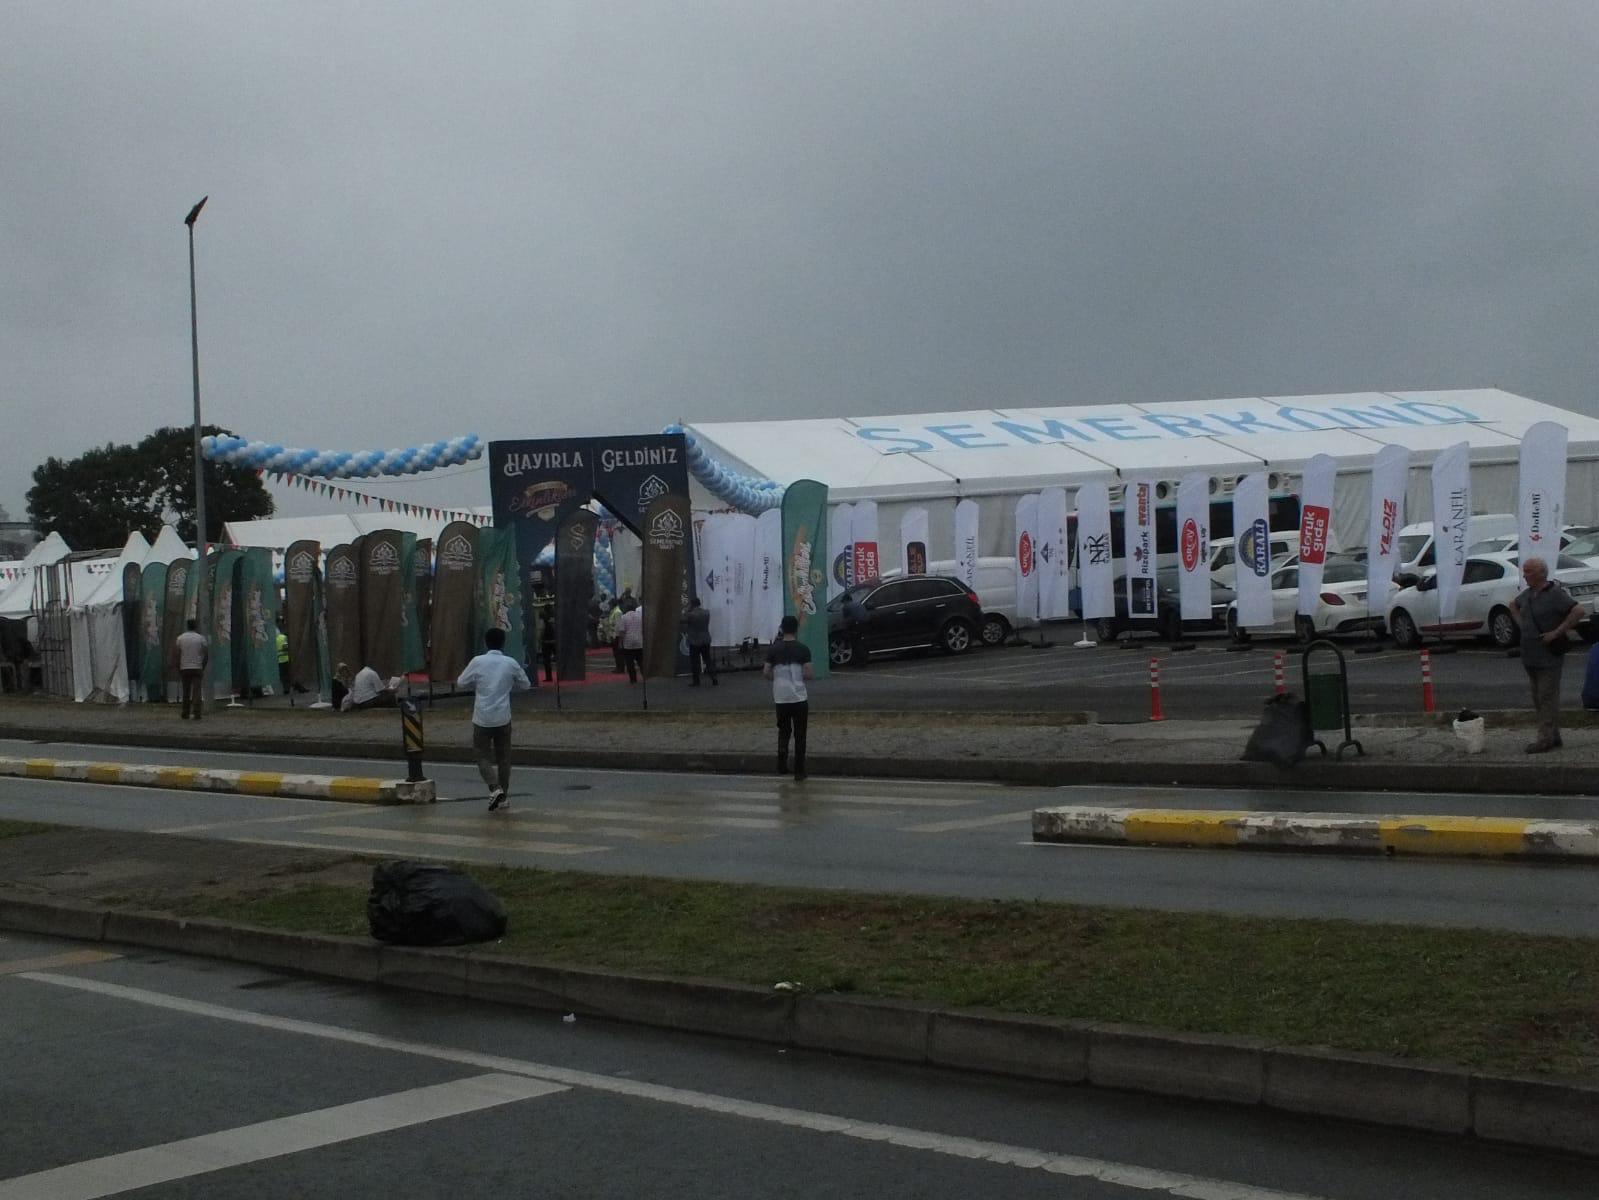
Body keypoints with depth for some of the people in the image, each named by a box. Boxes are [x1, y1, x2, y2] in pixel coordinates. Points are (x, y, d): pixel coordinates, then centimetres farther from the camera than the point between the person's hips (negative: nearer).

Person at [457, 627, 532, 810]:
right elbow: (525, 685, 11)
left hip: (482, 719, -2)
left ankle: (494, 788, -15)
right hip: (503, 718, 2)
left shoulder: (478, 662, -8)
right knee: (503, 757, 13)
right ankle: (502, 797, 16)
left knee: (484, 756, 7)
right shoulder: (511, 663, -1)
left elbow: (461, 684, 1)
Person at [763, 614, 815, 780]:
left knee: (783, 731, 20)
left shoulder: (774, 649, 0)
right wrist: (813, 675, 12)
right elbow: (808, 674, -11)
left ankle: (782, 765, 11)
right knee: (799, 735, 6)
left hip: (780, 697, 2)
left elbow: (766, 673, 0)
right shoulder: (802, 649, -7)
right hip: (799, 697, -2)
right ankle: (799, 771, 5)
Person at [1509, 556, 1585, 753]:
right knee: (1538, 699, 13)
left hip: (1548, 657, -9)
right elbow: (1513, 604, 33)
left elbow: (1580, 611, -25)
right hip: (1530, 657, 9)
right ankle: (1553, 737, 21)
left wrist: (1557, 632, -22)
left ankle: (1545, 740, -5)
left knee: (1547, 698, -6)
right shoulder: (1528, 594, 11)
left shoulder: (1555, 594, -14)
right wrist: (1520, 622, 16)